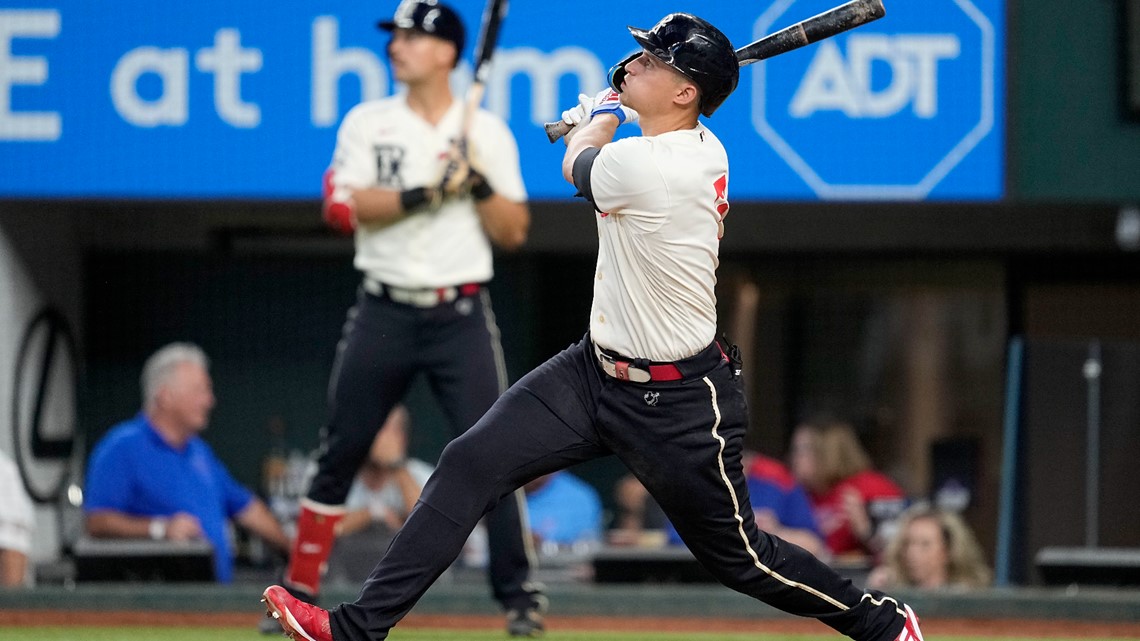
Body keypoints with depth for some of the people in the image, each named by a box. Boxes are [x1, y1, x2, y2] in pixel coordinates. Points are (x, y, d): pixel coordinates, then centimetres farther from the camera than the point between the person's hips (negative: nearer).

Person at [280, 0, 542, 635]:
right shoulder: (367, 124, 5)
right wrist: (425, 193, -18)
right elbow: (343, 206, -10)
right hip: (385, 313, 1)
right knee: (339, 455, 2)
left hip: (461, 316, -1)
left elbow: (514, 232, 2)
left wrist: (479, 183, -14)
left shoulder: (487, 132, 5)